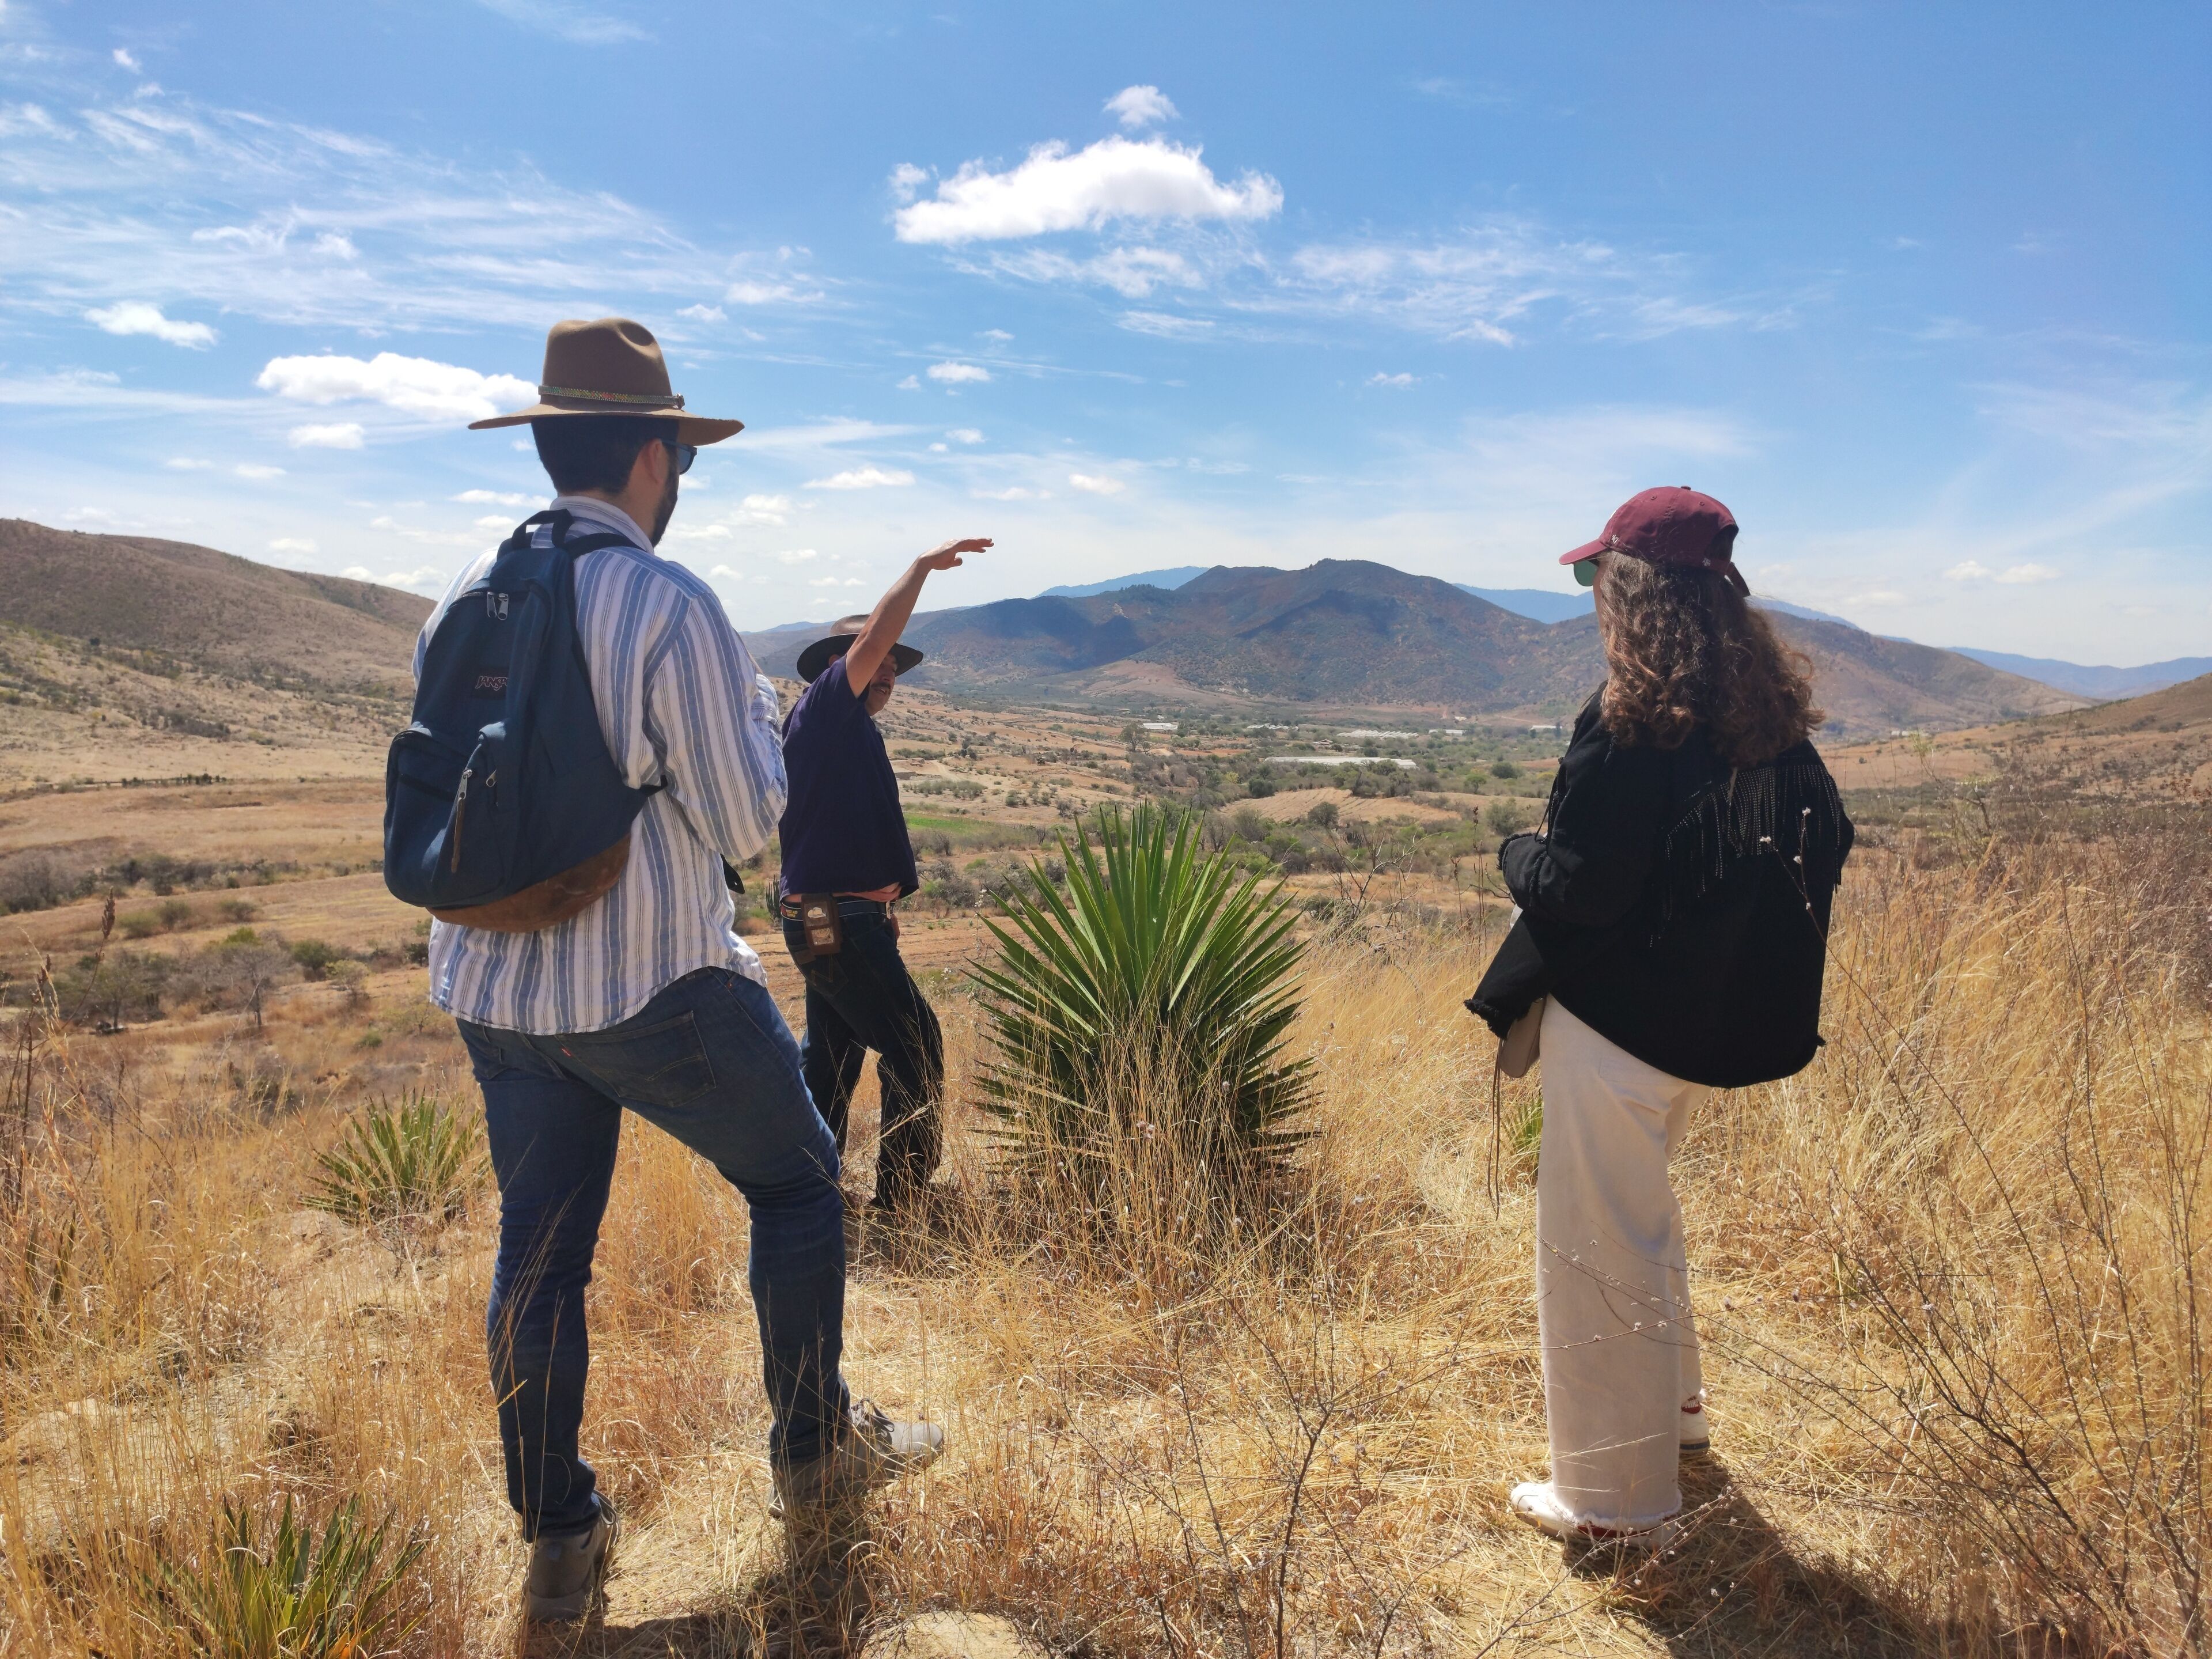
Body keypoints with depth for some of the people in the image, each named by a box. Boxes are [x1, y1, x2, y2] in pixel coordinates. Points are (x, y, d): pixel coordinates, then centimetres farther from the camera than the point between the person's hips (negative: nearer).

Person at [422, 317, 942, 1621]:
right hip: (652, 983, -6)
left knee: (540, 1251, 14)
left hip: (492, 985, 6)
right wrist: (758, 713, 4)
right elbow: (747, 826, -12)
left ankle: (559, 1540, 24)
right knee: (797, 1180, 14)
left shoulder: (465, 598, 6)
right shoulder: (671, 606, -15)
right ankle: (815, 1451, 26)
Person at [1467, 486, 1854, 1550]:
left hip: (1616, 1016, -9)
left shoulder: (1633, 723, -22)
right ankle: (1671, 1403, 47)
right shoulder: (1768, 715, 3)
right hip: (1706, 1016, 9)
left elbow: (1576, 886, -23)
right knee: (1641, 1217, 29)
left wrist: (1519, 853, -3)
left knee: (1596, 1247, 5)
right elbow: (1826, 844, 12)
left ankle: (1616, 1501, 19)